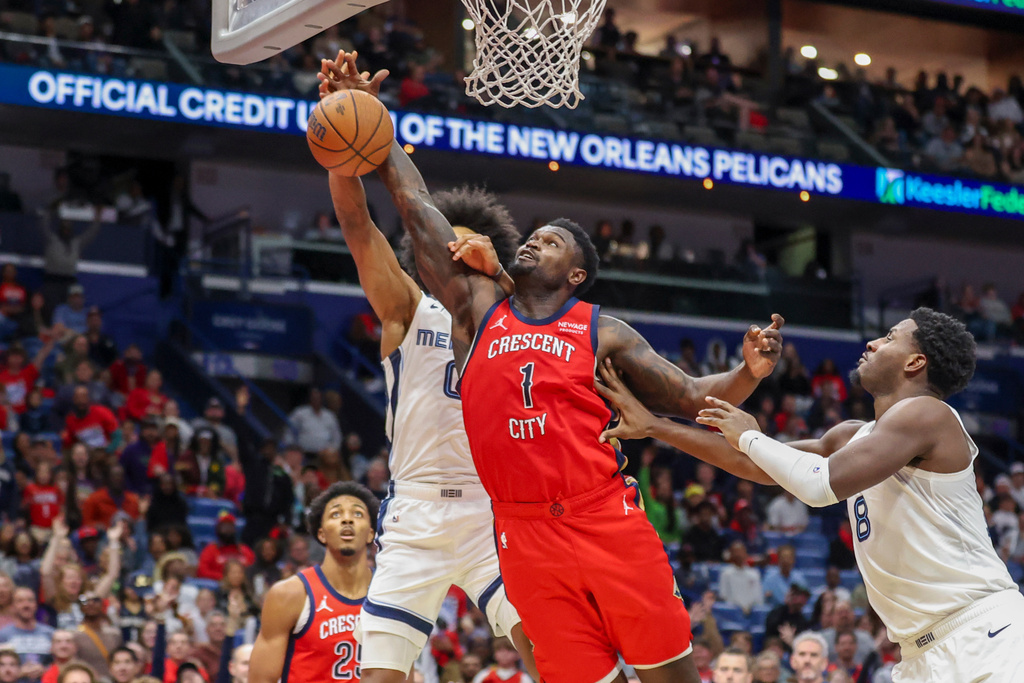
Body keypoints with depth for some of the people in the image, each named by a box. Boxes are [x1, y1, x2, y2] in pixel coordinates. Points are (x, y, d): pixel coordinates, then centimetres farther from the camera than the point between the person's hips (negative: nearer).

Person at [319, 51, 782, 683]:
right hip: (527, 535, 1)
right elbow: (417, 208, 13)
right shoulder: (478, 308, 13)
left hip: (609, 521, -1)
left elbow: (690, 397, 6)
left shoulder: (602, 333, 9)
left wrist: (748, 374, -13)